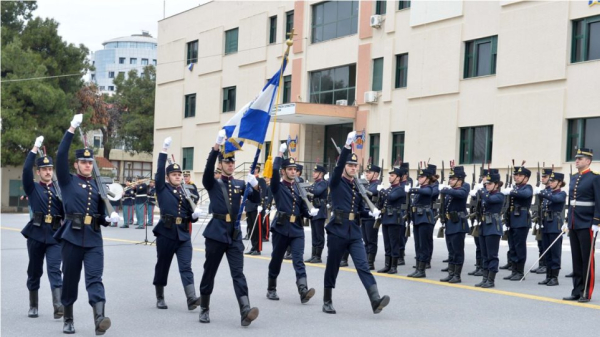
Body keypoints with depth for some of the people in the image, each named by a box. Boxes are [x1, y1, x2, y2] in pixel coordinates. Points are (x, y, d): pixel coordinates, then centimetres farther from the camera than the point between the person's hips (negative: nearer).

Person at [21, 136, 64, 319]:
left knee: (54, 269, -11)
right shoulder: (32, 188, 6)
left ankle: (59, 306, -22)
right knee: (34, 271, 10)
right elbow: (26, 170, -11)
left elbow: (65, 214, 12)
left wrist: (64, 200, -8)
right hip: (36, 234, 0)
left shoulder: (59, 190, 12)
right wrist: (35, 148, -12)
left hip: (54, 235, 0)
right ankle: (33, 306, 24)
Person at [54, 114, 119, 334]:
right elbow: (61, 156, -10)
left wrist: (110, 219, -7)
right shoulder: (67, 182, 4)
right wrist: (72, 129, -14)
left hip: (94, 239, 1)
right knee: (70, 279, 7)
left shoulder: (97, 186, 13)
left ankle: (99, 319, -27)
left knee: (94, 278, -11)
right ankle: (68, 320, 21)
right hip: (72, 237, -1)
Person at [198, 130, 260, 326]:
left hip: (235, 234, 2)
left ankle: (245, 312, -20)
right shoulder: (212, 184, 3)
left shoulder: (240, 184, 13)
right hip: (216, 232, -2)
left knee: (238, 273, -8)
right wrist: (217, 145, -30)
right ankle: (204, 309, 23)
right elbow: (208, 167, -16)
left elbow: (255, 199, 4)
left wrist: (255, 185, -18)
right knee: (209, 272, 7)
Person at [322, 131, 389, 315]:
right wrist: (348, 145, -32)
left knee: (363, 266, -8)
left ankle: (375, 300, -20)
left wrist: (371, 212, -4)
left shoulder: (358, 186, 13)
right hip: (337, 231, -4)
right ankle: (327, 301, 19)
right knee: (332, 267, 5)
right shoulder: (336, 182, -2)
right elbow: (339, 165, -21)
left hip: (355, 233, 4)